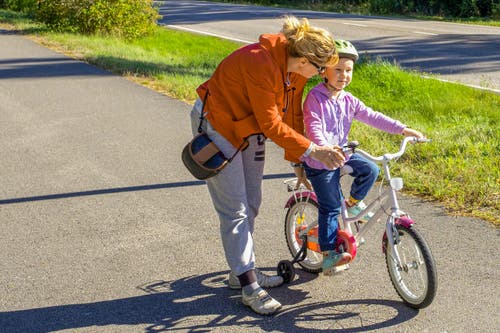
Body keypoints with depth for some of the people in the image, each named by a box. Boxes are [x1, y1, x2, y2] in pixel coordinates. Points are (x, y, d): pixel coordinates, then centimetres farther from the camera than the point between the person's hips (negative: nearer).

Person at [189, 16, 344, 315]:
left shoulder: (295, 66, -9)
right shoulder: (260, 64, -34)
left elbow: (292, 114, 1)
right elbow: (271, 124, -30)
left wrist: (298, 160, 5)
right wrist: (312, 150, -29)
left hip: (249, 127, 9)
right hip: (217, 125, -8)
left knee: (251, 205, 14)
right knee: (235, 210, -6)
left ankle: (242, 271, 29)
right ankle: (250, 288, 0)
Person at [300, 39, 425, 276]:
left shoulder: (348, 101, 5)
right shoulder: (315, 97, -16)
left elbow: (372, 117, 0)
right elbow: (313, 128, -27)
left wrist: (402, 129, -9)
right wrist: (325, 148, -46)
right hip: (320, 160, -6)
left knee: (370, 170, -15)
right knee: (330, 208, -4)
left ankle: (353, 202, 13)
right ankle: (328, 255, 7)